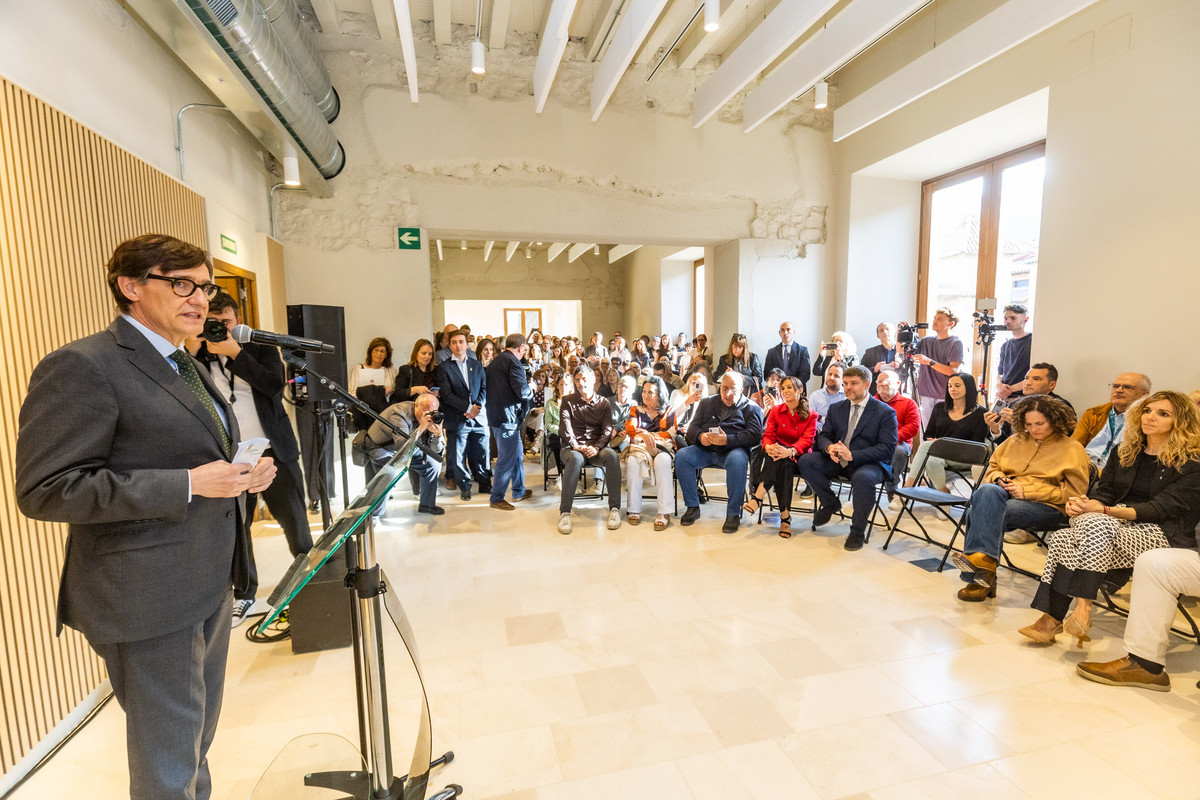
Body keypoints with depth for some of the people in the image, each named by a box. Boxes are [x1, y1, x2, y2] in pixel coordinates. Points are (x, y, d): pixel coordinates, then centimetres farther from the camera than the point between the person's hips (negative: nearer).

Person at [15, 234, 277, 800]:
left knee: (197, 741, 25)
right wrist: (189, 484, -24)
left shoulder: (187, 367, 12)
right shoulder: (81, 366, -15)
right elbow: (43, 490, -20)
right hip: (151, 599, -8)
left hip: (210, 585, 9)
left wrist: (240, 476, 3)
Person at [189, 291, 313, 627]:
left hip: (272, 451, -1)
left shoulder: (260, 348, 3)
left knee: (294, 521, 9)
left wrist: (235, 352, -16)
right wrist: (192, 348, -12)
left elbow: (275, 385, -13)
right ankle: (243, 594, 27)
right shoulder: (198, 357, 6)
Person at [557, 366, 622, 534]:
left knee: (611, 455, -34)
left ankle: (614, 508, -31)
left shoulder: (603, 403, 14)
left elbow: (607, 430, 3)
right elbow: (565, 426, -1)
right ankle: (564, 511, -36)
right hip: (573, 447, -1)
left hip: (597, 447, 1)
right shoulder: (568, 402, 13)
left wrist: (596, 447, -17)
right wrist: (576, 446, -20)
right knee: (575, 459, -38)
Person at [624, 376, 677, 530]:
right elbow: (630, 428, -2)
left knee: (662, 460, -36)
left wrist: (650, 435, -13)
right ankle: (634, 510, -29)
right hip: (639, 448, 1)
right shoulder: (635, 410, 19)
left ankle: (664, 513, -36)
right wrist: (644, 435, -23)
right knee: (634, 461, -34)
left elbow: (672, 434, 1)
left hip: (662, 448, -1)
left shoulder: (668, 411, 17)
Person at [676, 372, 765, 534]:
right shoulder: (707, 403, 21)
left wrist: (727, 440, -20)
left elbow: (754, 436, -5)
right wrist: (700, 436, -11)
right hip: (705, 448, 3)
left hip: (733, 449, -3)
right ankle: (693, 507, -11)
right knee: (682, 456, -23)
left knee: (737, 460, -37)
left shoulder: (751, 408, 10)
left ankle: (733, 514, -23)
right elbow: (693, 427, 14)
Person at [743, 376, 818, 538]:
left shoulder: (810, 415, 4)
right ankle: (785, 515, -43)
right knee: (782, 465, -35)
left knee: (784, 461, -36)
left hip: (797, 456, -1)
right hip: (776, 453, 1)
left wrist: (789, 451, -34)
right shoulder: (775, 411, 11)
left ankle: (758, 497, -43)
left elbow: (807, 439, -12)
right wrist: (768, 447, -26)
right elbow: (768, 435, 1)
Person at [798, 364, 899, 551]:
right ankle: (829, 503, 3)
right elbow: (823, 435, 11)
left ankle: (858, 531, -16)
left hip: (869, 463, -5)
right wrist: (829, 447, -17)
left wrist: (852, 455, -26)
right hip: (837, 460, 5)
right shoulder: (836, 408, 11)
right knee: (805, 461, -18)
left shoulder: (885, 412, -5)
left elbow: (887, 448, -13)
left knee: (862, 478, -39)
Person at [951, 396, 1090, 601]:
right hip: (1006, 494, 5)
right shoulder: (1015, 440, 23)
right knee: (987, 491, -35)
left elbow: (1074, 491, -1)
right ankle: (986, 560, -41)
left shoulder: (1073, 449, 8)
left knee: (981, 512, -34)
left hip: (1047, 506, -5)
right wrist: (999, 479, 3)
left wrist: (1027, 491, -11)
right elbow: (993, 467, 27)